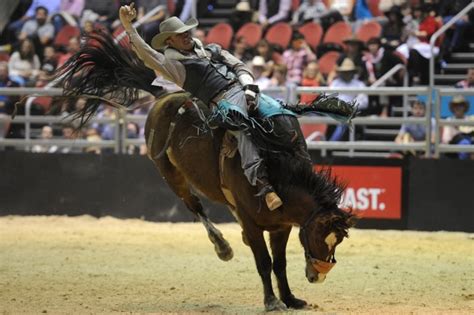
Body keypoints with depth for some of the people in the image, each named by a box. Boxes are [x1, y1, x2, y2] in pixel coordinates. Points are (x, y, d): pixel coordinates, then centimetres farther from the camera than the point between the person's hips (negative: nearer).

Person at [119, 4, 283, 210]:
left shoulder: (212, 50, 26)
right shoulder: (175, 65, 8)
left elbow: (240, 67, 24)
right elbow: (146, 55, -4)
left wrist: (249, 87, 3)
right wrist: (128, 26, -12)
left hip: (246, 91, 8)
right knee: (240, 128, -33)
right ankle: (262, 184, -47)